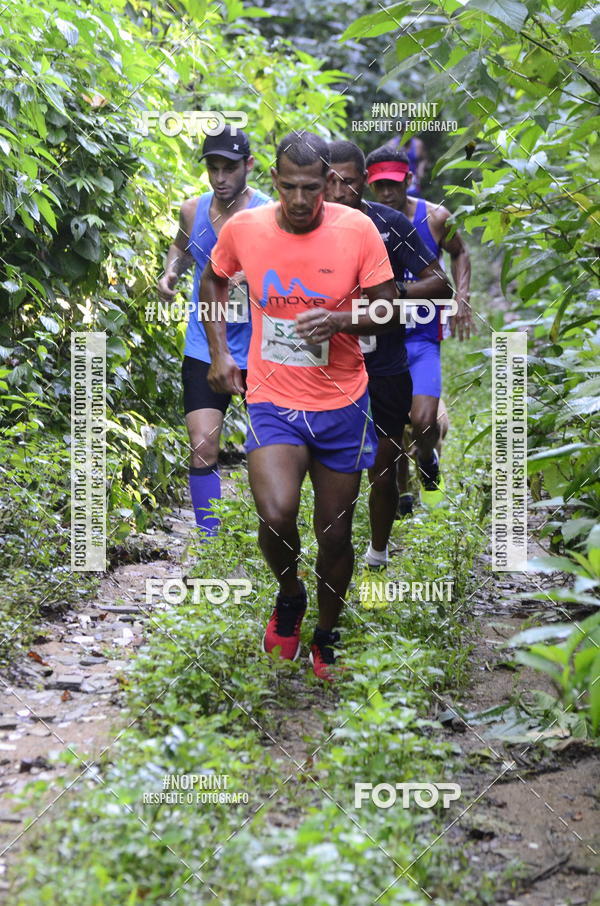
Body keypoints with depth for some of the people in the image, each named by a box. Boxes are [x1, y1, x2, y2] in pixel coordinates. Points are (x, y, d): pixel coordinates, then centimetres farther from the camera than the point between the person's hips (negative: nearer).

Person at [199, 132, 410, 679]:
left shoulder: (358, 230, -10)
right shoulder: (243, 229, -6)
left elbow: (389, 310, -4)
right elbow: (213, 282, 15)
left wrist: (342, 320, -24)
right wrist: (219, 352, 6)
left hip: (342, 406, 1)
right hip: (273, 402, -1)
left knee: (335, 534, 11)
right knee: (276, 517, -23)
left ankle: (327, 636, 36)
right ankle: (290, 594, 11)